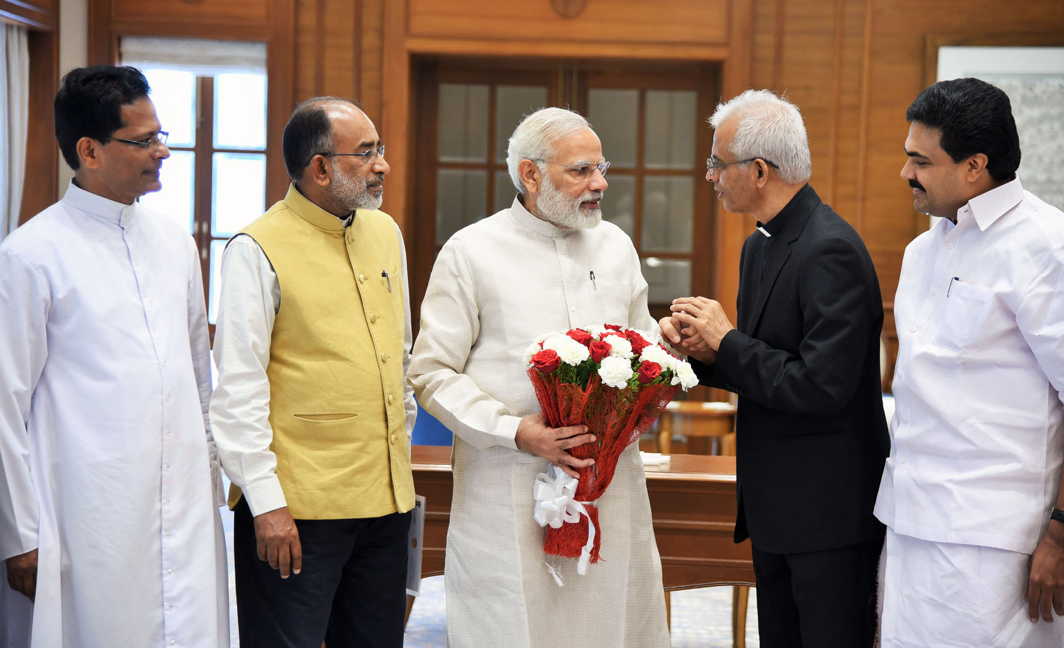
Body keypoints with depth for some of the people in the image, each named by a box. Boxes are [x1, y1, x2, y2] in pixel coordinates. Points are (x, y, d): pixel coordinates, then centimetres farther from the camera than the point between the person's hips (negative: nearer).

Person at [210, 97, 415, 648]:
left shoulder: (385, 233, 11)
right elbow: (237, 389, -11)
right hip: (296, 508, -6)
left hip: (387, 499, 6)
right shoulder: (258, 250, -9)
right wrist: (265, 501, -14)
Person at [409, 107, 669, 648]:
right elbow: (431, 373, -5)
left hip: (610, 479, 4)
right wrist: (515, 432, -17)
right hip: (509, 484, -4)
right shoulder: (471, 252, -3)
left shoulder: (616, 245, 11)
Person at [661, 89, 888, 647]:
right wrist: (704, 350, -4)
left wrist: (726, 341, -16)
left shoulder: (831, 251, -20)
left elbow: (820, 386, -26)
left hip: (830, 514, -10)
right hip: (776, 506, 10)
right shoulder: (759, 246, 10)